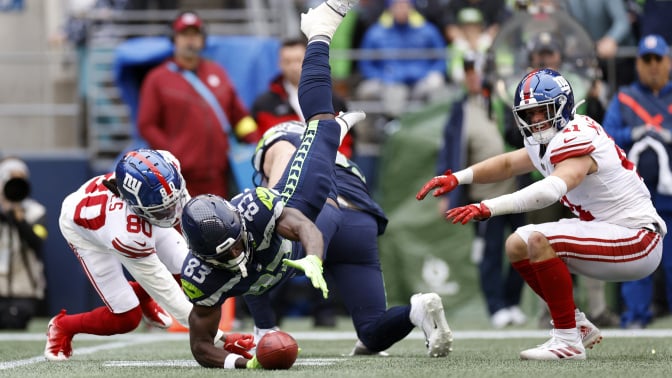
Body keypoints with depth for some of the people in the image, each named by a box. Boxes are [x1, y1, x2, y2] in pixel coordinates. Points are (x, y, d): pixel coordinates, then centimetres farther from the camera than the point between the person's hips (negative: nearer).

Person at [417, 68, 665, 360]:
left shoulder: (577, 139, -21)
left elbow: (551, 190, -38)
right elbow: (507, 164, 20)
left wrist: (487, 208, -46)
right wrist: (456, 178, 3)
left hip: (637, 241, -10)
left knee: (538, 241, -27)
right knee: (518, 246, 9)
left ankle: (568, 340, -21)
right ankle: (577, 326, 13)